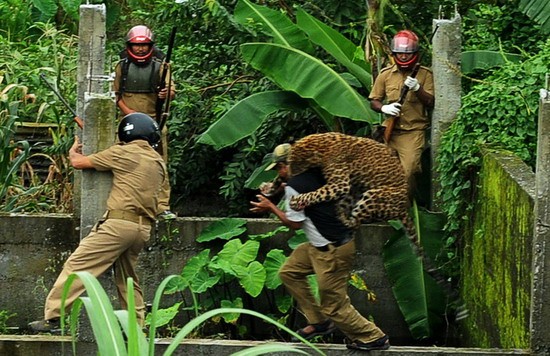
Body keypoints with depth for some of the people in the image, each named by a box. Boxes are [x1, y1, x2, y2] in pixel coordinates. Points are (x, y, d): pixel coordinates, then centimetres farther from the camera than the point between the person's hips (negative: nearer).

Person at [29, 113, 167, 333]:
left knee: (77, 265, -7)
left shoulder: (123, 153, -1)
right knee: (127, 278, 19)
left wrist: (73, 151, 27)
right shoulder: (159, 162, 17)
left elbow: (78, 162, 4)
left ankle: (52, 318, -13)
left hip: (119, 222, -7)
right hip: (143, 228, 7)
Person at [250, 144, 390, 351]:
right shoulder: (315, 175, 8)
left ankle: (374, 338, 9)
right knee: (289, 272, 19)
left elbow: (294, 223, -11)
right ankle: (318, 322, 22)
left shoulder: (293, 186, -16)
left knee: (334, 306, 0)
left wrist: (271, 208, 3)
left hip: (332, 251, -10)